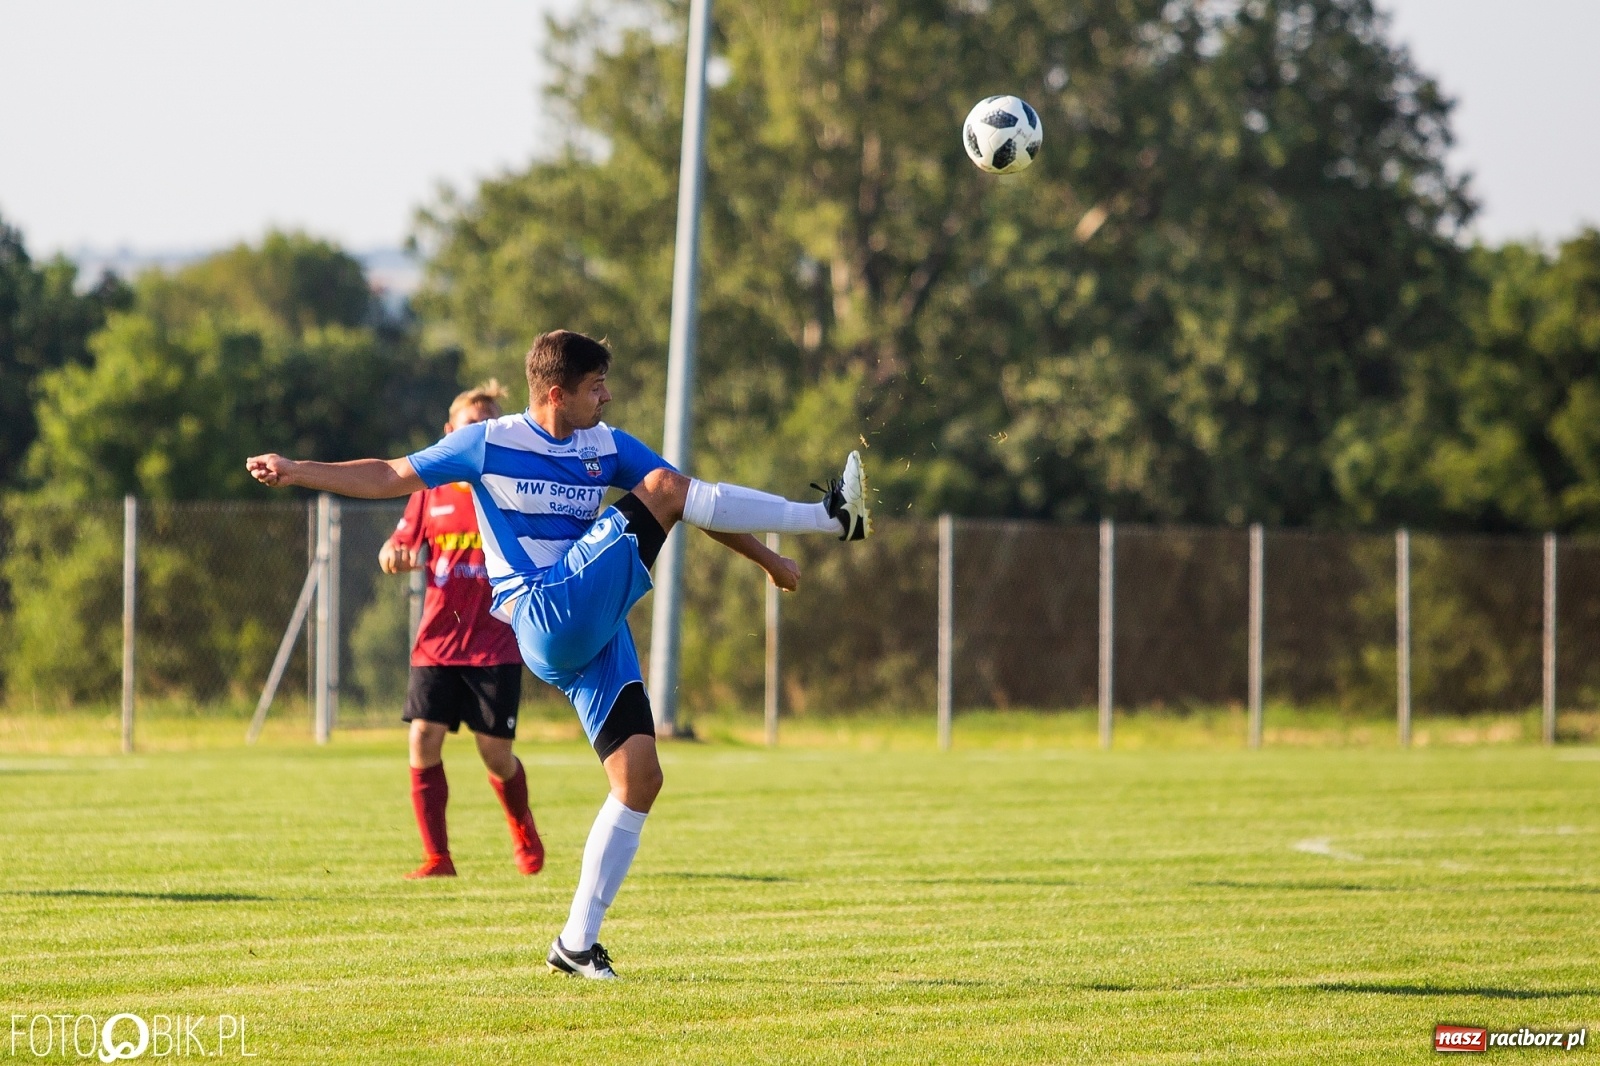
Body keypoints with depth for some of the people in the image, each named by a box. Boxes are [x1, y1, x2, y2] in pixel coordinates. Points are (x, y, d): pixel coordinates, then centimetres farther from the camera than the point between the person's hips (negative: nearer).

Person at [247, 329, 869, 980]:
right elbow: (389, 478, 8)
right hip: (547, 616, -6)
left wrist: (764, 557, 14)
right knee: (661, 487, -16)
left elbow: (699, 503, 20)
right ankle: (830, 517, -16)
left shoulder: (607, 447, 16)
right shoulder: (488, 444, 3)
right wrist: (295, 472, -1)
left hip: (597, 627, 6)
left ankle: (577, 943, 1)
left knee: (639, 779, -6)